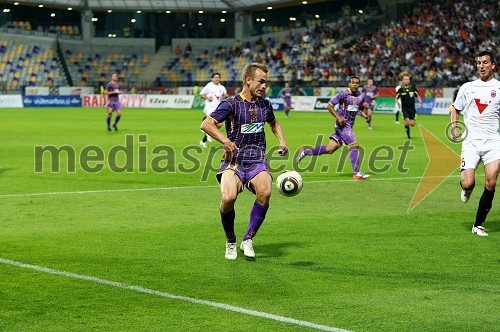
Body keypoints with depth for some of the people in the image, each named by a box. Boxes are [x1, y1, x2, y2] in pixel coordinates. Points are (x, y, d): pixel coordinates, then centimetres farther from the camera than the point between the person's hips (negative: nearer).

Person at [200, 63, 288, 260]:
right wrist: (225, 141, -23)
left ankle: (248, 240, -11)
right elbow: (206, 124, -12)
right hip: (234, 160, -3)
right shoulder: (232, 104, -3)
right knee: (229, 197, -29)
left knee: (265, 192, -29)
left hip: (258, 161, 3)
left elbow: (273, 123, 36)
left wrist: (282, 141, 20)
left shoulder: (265, 105, 14)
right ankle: (230, 242, -1)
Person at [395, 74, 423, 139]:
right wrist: (398, 102, -18)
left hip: (412, 108, 2)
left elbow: (417, 96, 11)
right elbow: (396, 98, 3)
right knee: (407, 120, -19)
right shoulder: (400, 90, -4)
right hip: (404, 108, -2)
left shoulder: (413, 88, 1)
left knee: (412, 124, -4)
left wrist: (420, 102, -4)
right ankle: (408, 135, 1)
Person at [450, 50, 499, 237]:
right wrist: (454, 127, 3)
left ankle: (478, 225, 2)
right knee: (467, 183, -14)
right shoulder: (467, 87, 10)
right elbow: (456, 109, 21)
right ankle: (467, 189, 27)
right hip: (471, 140, 0)